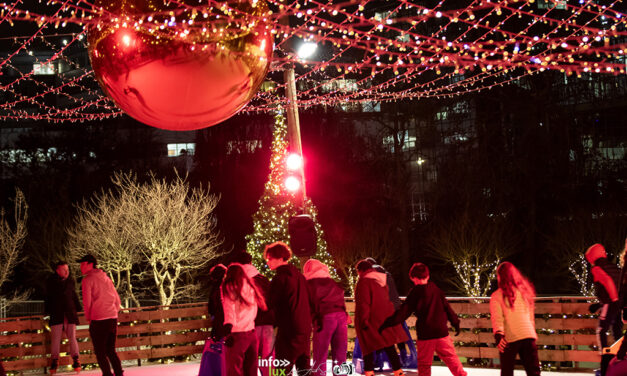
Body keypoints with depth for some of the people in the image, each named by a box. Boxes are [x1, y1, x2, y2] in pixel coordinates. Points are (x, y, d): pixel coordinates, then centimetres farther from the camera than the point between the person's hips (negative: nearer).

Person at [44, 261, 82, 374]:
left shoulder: (71, 281, 10)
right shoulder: (51, 282, 3)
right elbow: (48, 298, 6)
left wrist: (78, 309, 13)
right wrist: (47, 312, 2)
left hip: (70, 314, 2)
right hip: (56, 315, -2)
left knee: (72, 338, 0)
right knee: (55, 339, -1)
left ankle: (76, 360, 5)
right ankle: (54, 361, 7)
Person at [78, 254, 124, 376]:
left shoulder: (88, 279, -3)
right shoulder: (106, 278, 17)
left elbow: (87, 301, -8)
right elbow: (117, 299, 18)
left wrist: (88, 318, 5)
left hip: (98, 320, -6)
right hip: (113, 318, 6)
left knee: (100, 352, 2)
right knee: (111, 350, 15)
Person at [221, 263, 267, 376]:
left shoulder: (228, 287, -1)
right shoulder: (250, 286, 14)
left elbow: (229, 310, -12)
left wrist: (228, 330, -17)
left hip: (237, 334, -5)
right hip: (251, 332, 5)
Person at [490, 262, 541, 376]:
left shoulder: (497, 296, 0)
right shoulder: (524, 291, 13)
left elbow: (497, 318, -12)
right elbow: (531, 317, 17)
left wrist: (498, 335, -20)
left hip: (509, 338, -3)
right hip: (528, 336, 3)